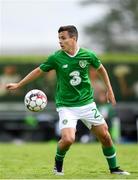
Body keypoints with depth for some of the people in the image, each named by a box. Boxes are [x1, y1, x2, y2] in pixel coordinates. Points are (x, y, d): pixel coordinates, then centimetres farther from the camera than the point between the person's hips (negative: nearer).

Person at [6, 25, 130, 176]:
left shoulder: (88, 55, -5)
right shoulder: (56, 58, -9)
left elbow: (100, 69, 14)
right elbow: (38, 71, 4)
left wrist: (109, 90, 14)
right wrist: (18, 85, 6)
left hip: (87, 103, 2)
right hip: (66, 106, -2)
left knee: (104, 135, 1)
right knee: (68, 139, -21)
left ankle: (114, 168, 21)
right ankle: (58, 164, 10)